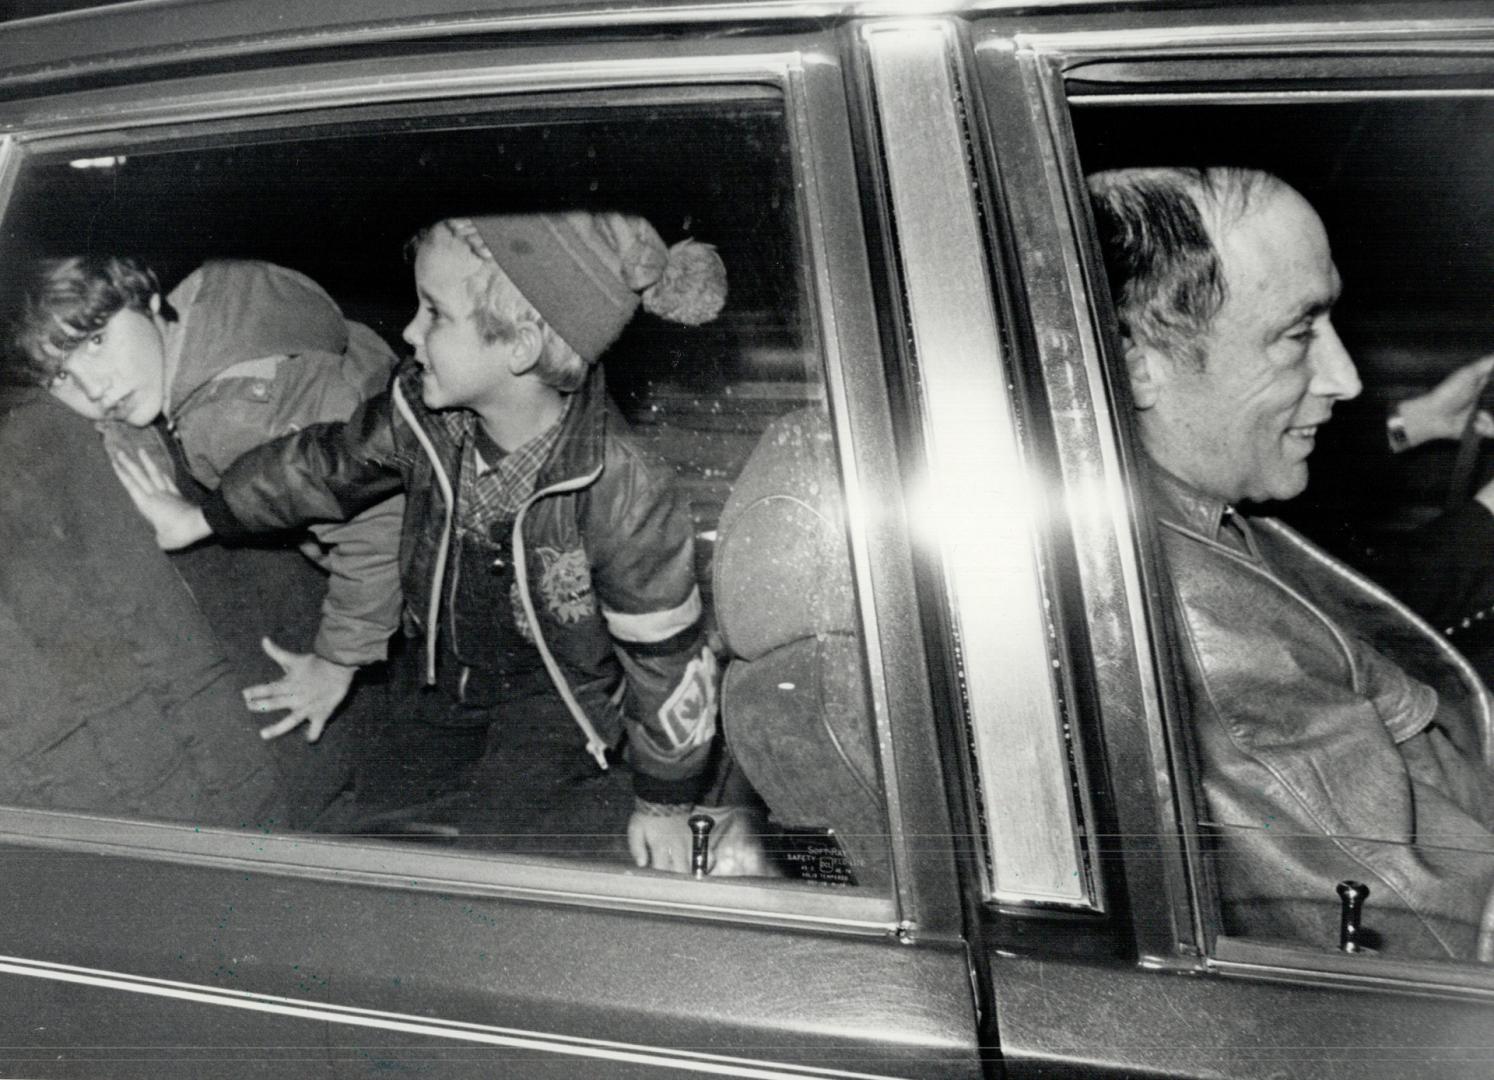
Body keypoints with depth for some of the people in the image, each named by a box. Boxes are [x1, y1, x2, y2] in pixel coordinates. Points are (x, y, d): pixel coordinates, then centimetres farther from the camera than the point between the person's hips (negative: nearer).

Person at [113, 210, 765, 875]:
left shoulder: (622, 489, -36)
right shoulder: (424, 412, -21)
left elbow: (667, 653, -25)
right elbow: (328, 464, 2)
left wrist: (665, 802, -14)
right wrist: (202, 519, 10)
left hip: (560, 694, -6)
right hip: (448, 674, 7)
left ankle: (698, 837, -1)